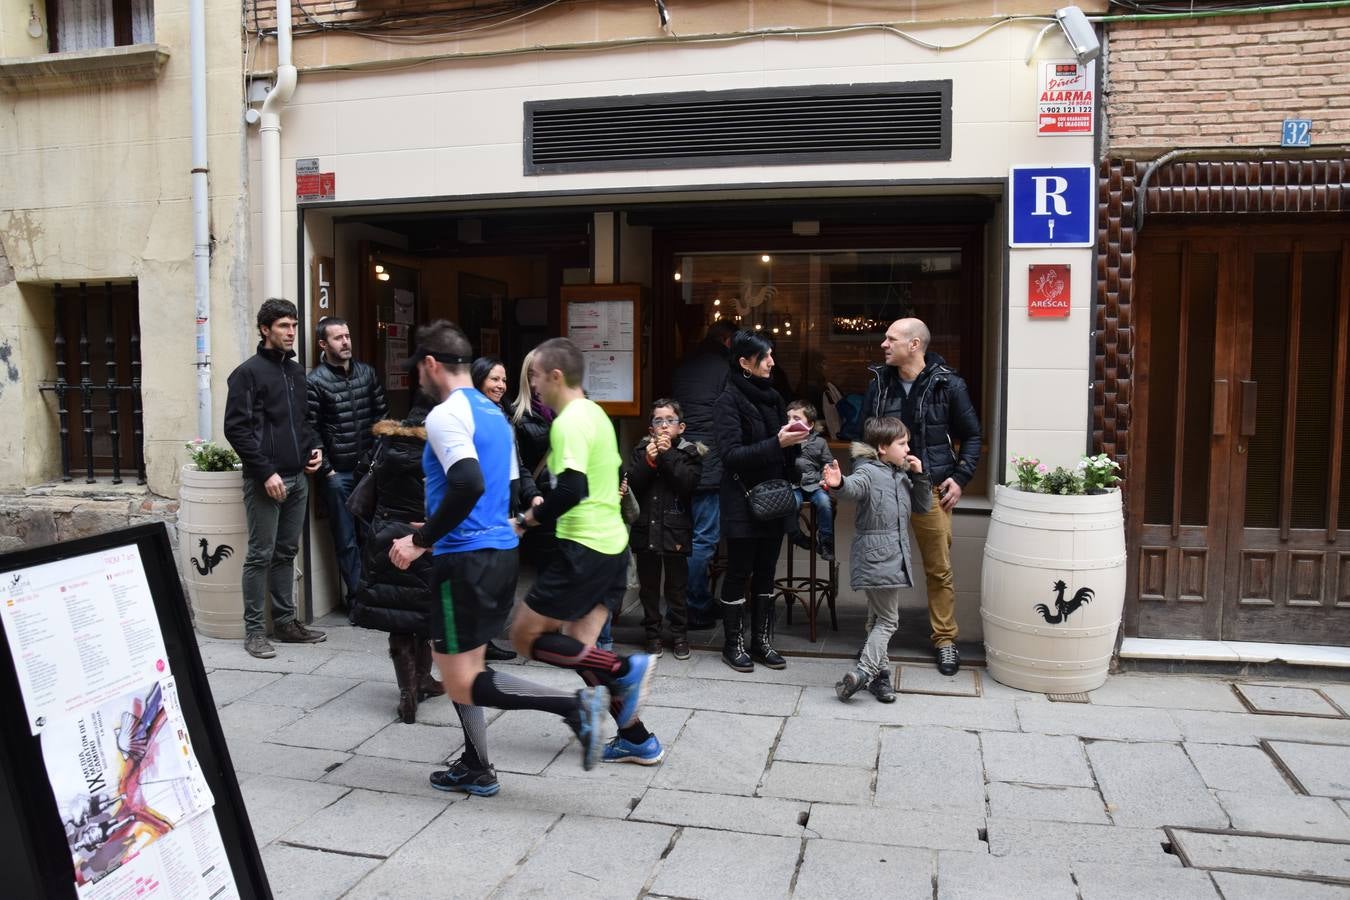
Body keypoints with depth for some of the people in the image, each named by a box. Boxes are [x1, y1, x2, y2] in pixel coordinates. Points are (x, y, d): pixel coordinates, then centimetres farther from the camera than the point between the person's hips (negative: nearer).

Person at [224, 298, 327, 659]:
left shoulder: (296, 371, 15)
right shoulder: (248, 372, -7)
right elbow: (236, 429, -12)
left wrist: (314, 447, 7)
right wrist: (266, 472, -17)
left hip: (298, 477, 7)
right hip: (266, 480, -7)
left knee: (286, 553, 13)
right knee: (261, 556, -1)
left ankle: (286, 622, 21)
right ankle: (254, 630, 8)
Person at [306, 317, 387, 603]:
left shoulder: (367, 373, 8)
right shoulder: (314, 381, -7)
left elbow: (382, 416, 13)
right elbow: (310, 431, -8)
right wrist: (326, 470, -9)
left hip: (368, 469, 4)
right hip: (337, 473, -4)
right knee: (346, 539, 4)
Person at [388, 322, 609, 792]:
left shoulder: (445, 415, -13)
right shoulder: (494, 412, 15)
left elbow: (468, 485, -28)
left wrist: (421, 540, -17)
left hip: (466, 558, -9)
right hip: (501, 552, 9)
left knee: (461, 681, -2)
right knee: (461, 667, 19)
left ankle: (574, 704, -11)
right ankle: (476, 768, 25)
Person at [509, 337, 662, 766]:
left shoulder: (569, 422, -15)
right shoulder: (595, 413, 15)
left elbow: (571, 490, -27)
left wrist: (527, 519, -13)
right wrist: (546, 508, 21)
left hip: (584, 549, -10)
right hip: (613, 543, 10)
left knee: (525, 637, 0)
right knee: (578, 648, 12)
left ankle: (625, 669, -6)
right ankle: (637, 739, 13)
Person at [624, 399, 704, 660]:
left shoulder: (689, 452, -1)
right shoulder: (641, 451, 5)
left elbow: (688, 483, -16)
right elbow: (630, 484, -6)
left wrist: (667, 455, -18)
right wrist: (649, 461, -18)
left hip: (675, 530, -2)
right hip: (645, 528, 2)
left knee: (676, 586, 8)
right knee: (648, 585, 12)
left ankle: (678, 633, 21)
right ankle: (652, 633, 24)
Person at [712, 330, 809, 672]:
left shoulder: (771, 396, 10)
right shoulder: (729, 401, -10)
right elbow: (730, 454, -21)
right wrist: (777, 444, -27)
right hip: (743, 502, -6)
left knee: (766, 572, 12)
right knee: (739, 573, 3)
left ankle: (762, 641, 23)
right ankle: (734, 644, 16)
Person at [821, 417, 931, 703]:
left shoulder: (901, 476, 14)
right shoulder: (869, 471, -13)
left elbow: (922, 506, 18)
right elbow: (854, 486, -36)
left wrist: (919, 476, 4)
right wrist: (838, 484, -60)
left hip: (894, 558, 9)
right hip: (876, 557, -9)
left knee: (879, 618, 16)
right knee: (888, 619, -7)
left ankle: (879, 673, 25)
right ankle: (864, 672, -5)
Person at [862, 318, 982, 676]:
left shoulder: (948, 385, -5)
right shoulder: (879, 384, 4)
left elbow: (971, 436, 3)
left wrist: (960, 478, -6)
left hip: (931, 491, -3)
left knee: (939, 570, 6)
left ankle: (945, 639, 20)